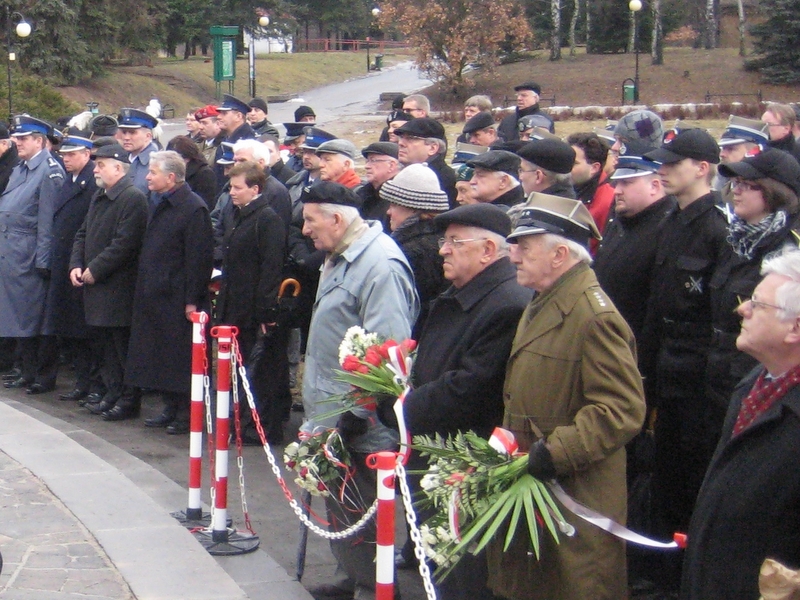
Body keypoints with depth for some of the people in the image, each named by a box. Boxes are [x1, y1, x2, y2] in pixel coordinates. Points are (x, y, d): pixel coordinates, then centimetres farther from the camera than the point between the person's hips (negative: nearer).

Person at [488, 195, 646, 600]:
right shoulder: (542, 305, 15)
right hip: (529, 489, 10)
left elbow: (622, 410, -25)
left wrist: (555, 453, -28)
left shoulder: (595, 316, -19)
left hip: (575, 496, -10)